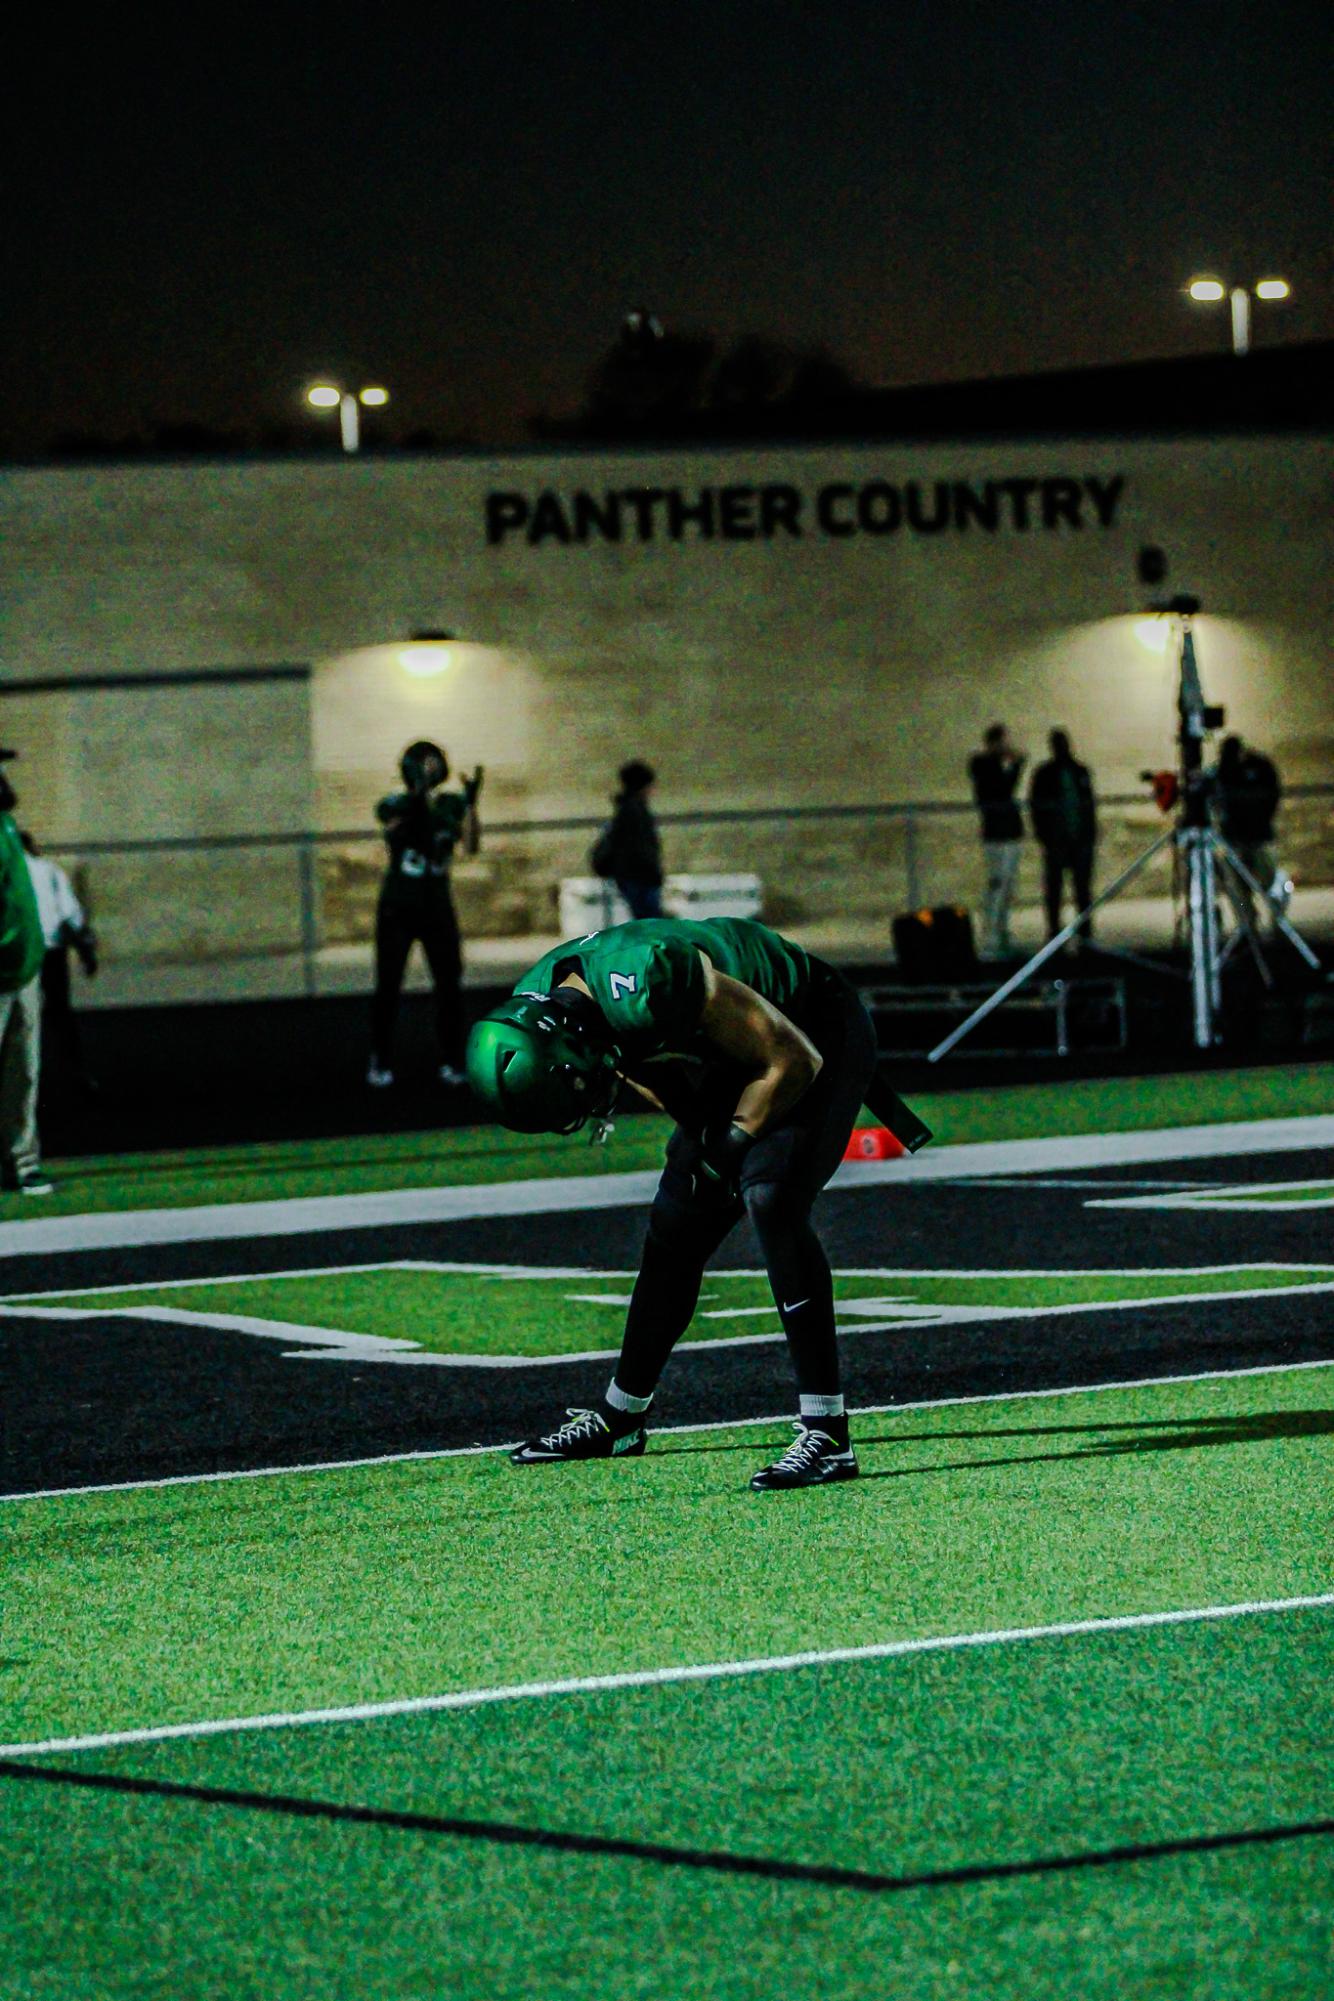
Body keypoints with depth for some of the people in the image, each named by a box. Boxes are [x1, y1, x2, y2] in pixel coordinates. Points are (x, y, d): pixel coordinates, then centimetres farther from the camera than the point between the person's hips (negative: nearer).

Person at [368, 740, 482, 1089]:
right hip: (398, 907, -2)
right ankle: (380, 1063, 7)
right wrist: (416, 801, -45)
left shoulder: (450, 805, 1)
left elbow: (471, 845, -14)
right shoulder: (394, 805, -6)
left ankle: (451, 1061, 7)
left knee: (449, 984, -2)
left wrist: (471, 803, -26)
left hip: (437, 906, 2)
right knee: (388, 986, -2)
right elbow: (399, 831, -28)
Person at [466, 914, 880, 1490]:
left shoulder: (652, 985, -40)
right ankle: (619, 1417, 28)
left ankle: (827, 1437, -26)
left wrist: (729, 1147, -19)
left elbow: (793, 1060, -27)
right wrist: (696, 1134, -3)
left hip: (816, 1040, -8)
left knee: (771, 1202, -26)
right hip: (735, 1056, 8)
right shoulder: (534, 1007, -14)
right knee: (674, 1229, 9)